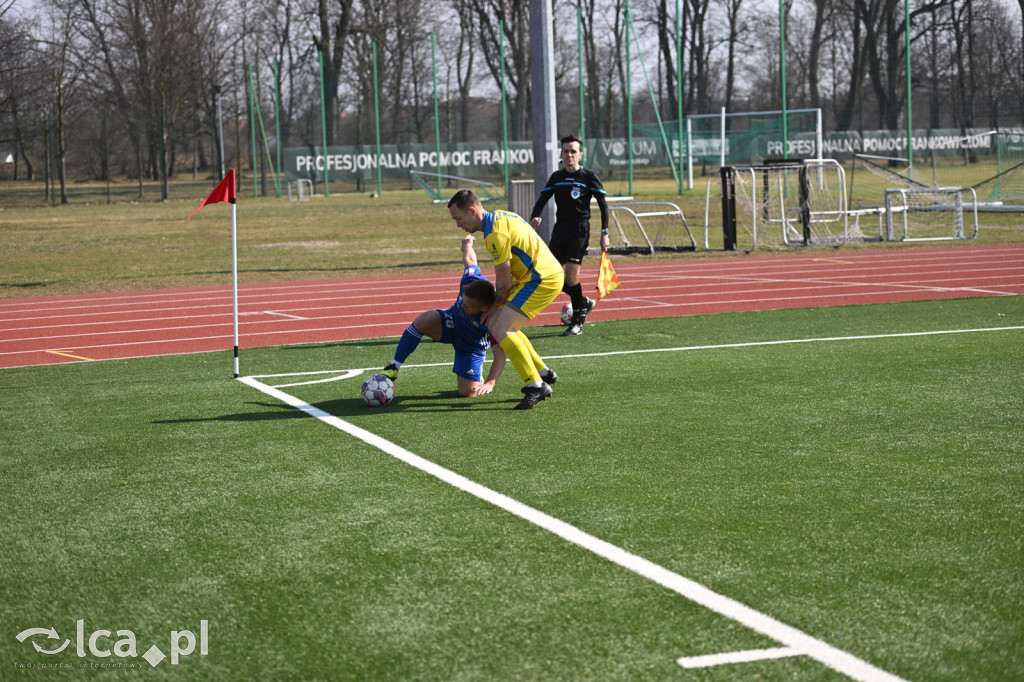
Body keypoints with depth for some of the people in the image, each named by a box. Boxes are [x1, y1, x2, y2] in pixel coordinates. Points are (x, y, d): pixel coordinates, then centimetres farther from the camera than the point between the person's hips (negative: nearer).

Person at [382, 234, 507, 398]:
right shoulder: (471, 280, -31)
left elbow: (500, 355, -38)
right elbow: (470, 261, -8)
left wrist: (490, 382, -53)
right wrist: (467, 245, 15)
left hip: (472, 346, -3)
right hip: (451, 324, 3)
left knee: (468, 393, -10)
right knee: (424, 320, -31)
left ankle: (477, 376, 30)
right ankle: (394, 367, -18)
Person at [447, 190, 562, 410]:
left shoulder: (495, 234, -20)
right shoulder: (498, 217, 12)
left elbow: (504, 278, -13)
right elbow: (506, 274, 17)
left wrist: (496, 305, 3)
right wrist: (497, 304, 14)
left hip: (543, 279, -10)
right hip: (543, 274, 10)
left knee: (501, 328, -14)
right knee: (494, 323, 11)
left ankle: (536, 386, -14)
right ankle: (543, 373, 19)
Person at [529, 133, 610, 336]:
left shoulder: (589, 177, -2)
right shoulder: (556, 177, 11)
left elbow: (603, 205, 0)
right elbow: (542, 199, 9)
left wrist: (605, 233, -7)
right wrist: (535, 217, -13)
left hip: (579, 231, -5)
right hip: (559, 230, 5)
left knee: (571, 274, -15)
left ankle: (578, 320, -2)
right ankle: (584, 303, 25)